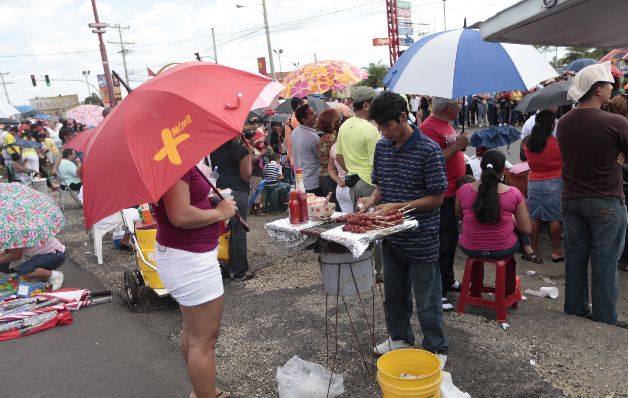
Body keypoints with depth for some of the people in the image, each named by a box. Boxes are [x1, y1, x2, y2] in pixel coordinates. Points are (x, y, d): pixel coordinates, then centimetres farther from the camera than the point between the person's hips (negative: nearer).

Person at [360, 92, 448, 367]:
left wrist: (398, 206, -22)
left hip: (421, 239, -6)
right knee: (394, 293, 21)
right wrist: (372, 199, -8)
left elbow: (436, 198, -15)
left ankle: (436, 350, 26)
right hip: (392, 236, 6)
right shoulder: (382, 148, 2)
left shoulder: (428, 150, -16)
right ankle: (400, 337, 41)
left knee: (426, 300, 7)